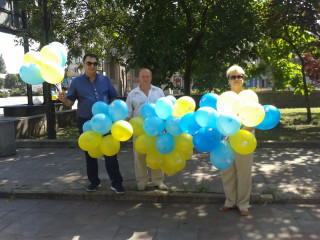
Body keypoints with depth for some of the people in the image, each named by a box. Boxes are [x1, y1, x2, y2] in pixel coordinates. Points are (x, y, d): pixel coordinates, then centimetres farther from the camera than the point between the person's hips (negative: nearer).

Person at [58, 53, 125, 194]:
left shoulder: (105, 80, 8)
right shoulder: (76, 82, 5)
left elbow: (113, 98, 12)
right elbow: (70, 103, 3)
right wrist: (64, 100, -19)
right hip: (86, 123, 1)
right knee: (90, 154, 11)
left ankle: (116, 183, 8)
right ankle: (94, 181, 26)